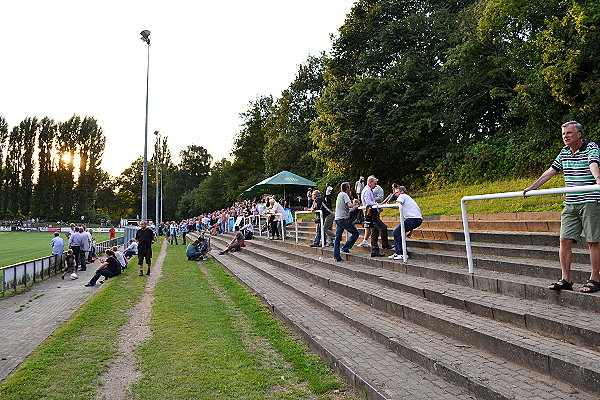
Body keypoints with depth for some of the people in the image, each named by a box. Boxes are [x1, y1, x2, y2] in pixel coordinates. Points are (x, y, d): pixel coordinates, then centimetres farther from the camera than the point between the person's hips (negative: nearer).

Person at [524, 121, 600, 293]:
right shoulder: (564, 152, 14)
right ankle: (565, 279, 7)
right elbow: (551, 171, 21)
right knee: (565, 240, 1)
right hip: (570, 203, 6)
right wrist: (532, 187, 22)